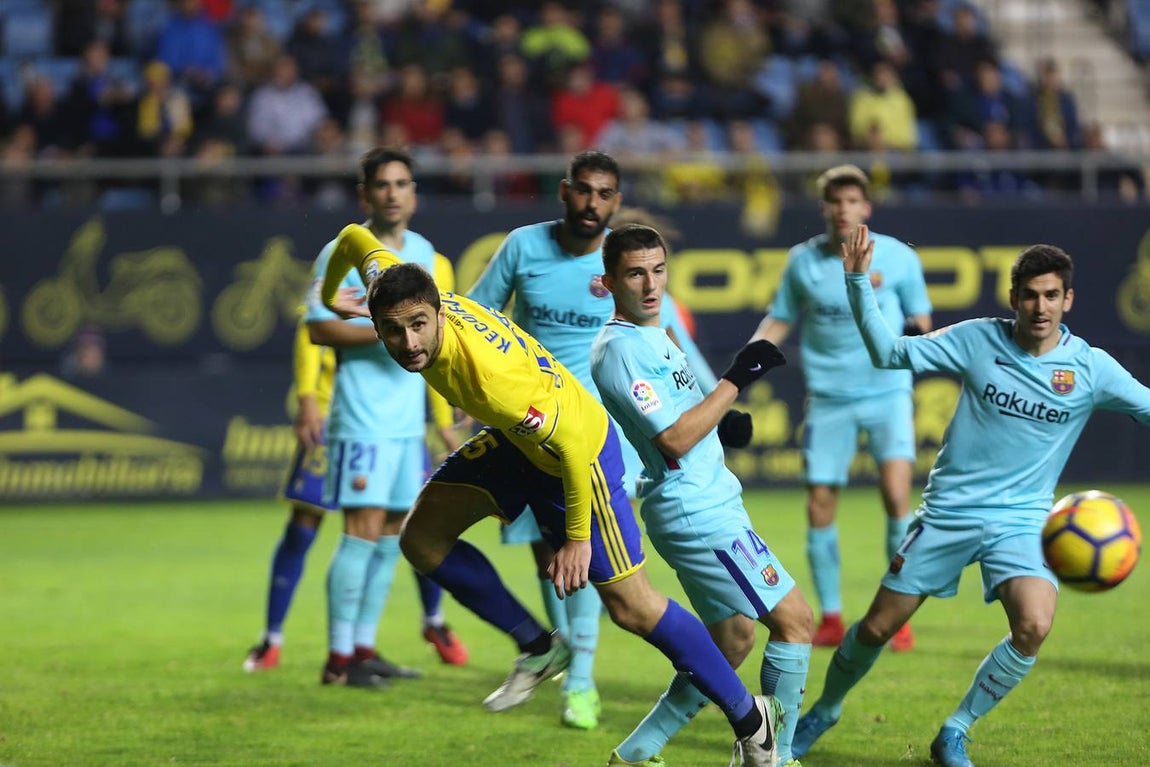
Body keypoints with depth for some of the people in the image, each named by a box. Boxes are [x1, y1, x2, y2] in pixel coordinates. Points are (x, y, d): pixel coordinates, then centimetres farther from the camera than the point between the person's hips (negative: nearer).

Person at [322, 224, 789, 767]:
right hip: (515, 437, 8)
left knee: (631, 606, -3)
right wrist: (330, 296, 22)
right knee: (422, 539, 3)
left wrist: (577, 537, -22)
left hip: (578, 451, -8)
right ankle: (538, 648, 18)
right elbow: (355, 238, 0)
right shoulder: (394, 293, -21)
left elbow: (569, 443, -33)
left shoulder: (491, 377, -42)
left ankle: (751, 721, 12)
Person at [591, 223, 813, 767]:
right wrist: (735, 380, -19)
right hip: (697, 513, -10)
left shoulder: (653, 335, 14)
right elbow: (674, 440, -22)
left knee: (732, 642, 16)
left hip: (712, 504, 10)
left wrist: (722, 421, 7)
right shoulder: (619, 349, -17)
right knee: (794, 619, -6)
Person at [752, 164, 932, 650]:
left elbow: (920, 319, 7)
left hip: (887, 393, -2)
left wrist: (918, 334, -17)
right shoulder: (802, 260, 2)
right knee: (819, 505, 1)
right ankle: (830, 617, 18)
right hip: (828, 398, 2)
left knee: (896, 492, -18)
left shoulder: (898, 257, -3)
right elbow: (780, 320, 12)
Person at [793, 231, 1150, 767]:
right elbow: (889, 353, -4)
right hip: (949, 511, 0)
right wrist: (859, 283, -14)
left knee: (1034, 627, -25)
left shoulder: (1090, 368, -6)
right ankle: (824, 712, 35)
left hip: (1022, 519, 0)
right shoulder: (978, 340, -6)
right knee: (878, 627, 5)